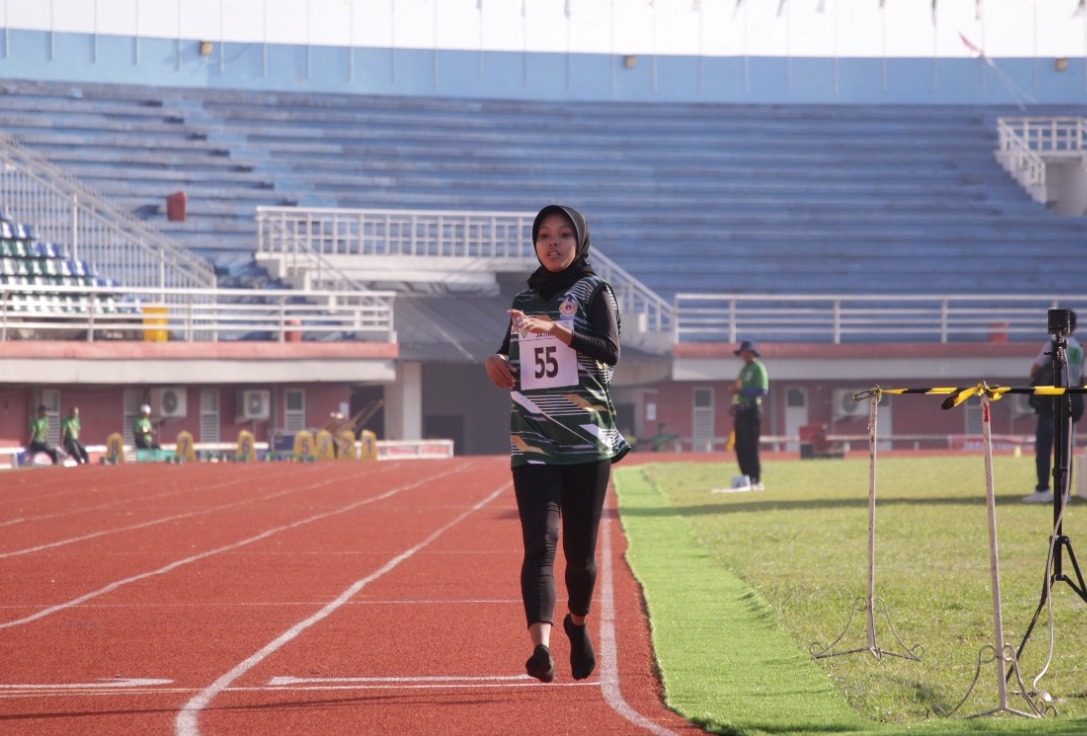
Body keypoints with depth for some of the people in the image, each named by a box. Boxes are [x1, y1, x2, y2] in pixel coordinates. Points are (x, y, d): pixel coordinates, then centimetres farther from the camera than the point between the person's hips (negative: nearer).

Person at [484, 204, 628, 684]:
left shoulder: (594, 291, 2)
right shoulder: (524, 299, 15)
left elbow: (610, 352, -16)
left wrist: (554, 329, -27)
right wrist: (497, 365, 3)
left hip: (588, 441, -2)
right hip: (532, 442, 2)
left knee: (580, 550, 5)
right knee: (540, 543, -15)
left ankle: (577, 623, 35)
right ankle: (540, 646, -30)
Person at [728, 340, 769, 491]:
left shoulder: (758, 368, -6)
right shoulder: (744, 369, 21)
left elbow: (763, 391, -17)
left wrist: (741, 390, -19)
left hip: (752, 409, -9)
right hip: (741, 410, 9)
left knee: (751, 446, -11)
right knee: (740, 447, 6)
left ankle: (757, 481, -10)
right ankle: (747, 480, 11)